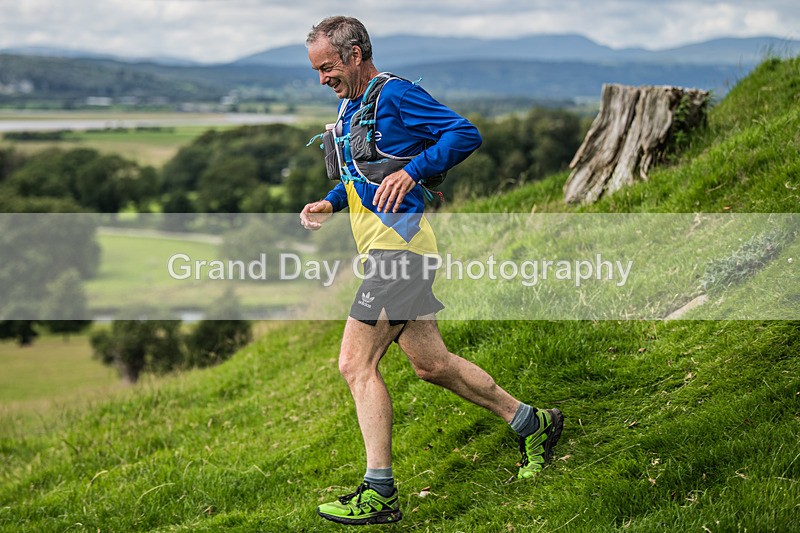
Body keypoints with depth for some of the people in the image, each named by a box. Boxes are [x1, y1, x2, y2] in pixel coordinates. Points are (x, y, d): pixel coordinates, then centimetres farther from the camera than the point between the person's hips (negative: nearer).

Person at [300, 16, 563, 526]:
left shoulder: (397, 94, -10)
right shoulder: (350, 106, 18)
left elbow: (466, 134, -15)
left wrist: (411, 172, -25)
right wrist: (330, 202, 13)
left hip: (399, 245, -10)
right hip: (386, 249, 10)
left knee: (356, 364, -12)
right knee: (431, 363, 15)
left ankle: (380, 493, -7)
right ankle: (532, 422, 28)